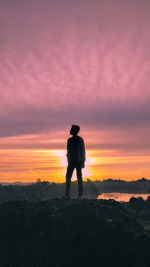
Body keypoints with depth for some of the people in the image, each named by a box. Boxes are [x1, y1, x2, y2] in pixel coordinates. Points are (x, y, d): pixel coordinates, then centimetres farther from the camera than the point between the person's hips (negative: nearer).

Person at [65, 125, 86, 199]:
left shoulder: (80, 139, -5)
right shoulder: (69, 140, 13)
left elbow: (83, 151, -8)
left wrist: (83, 161, -14)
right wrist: (68, 162, 13)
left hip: (78, 161, -5)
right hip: (71, 161, 5)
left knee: (79, 178, -2)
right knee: (68, 177, -4)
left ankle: (80, 195, 3)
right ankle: (67, 195, -2)